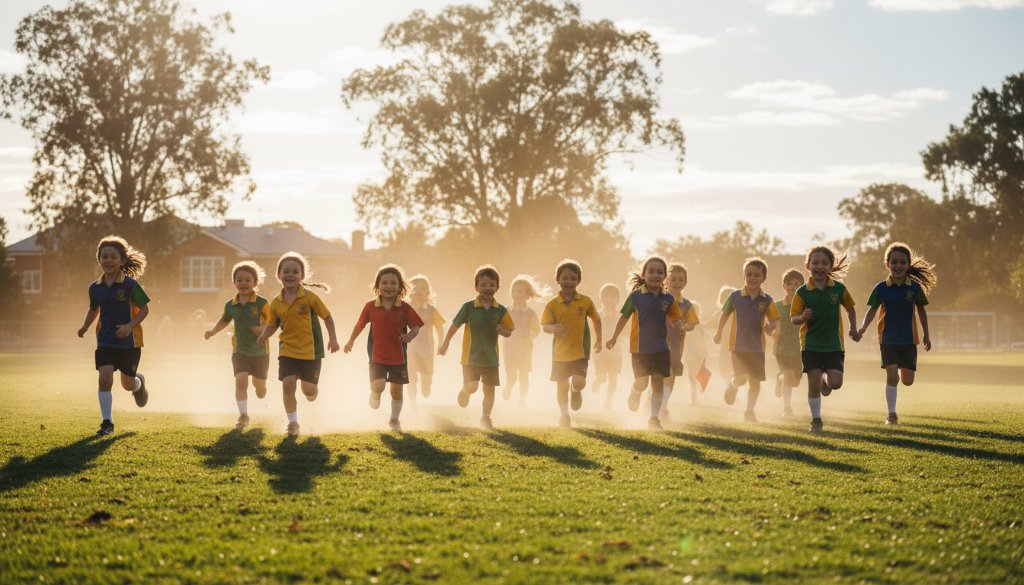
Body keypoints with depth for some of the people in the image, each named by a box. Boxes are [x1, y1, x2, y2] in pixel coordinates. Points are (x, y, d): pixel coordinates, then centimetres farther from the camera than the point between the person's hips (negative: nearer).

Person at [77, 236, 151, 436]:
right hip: (105, 342, 2)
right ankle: (107, 422, -5)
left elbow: (144, 309, -9)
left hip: (129, 341, -2)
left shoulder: (130, 285, -12)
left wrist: (130, 326, -24)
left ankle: (139, 383, 49)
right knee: (104, 379, -14)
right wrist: (85, 326, 0)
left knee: (128, 384, 11)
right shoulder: (95, 288, 0)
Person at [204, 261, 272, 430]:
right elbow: (224, 320, 17)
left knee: (259, 387, 12)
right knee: (240, 381, -18)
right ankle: (243, 415, -11)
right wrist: (213, 331, 3)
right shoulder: (230, 305, -2)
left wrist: (264, 330, -25)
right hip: (239, 351, 1)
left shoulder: (262, 303, -13)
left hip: (260, 351, -1)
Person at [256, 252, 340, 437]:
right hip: (287, 348, 2)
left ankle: (312, 394, 39)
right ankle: (293, 423, 5)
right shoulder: (276, 303, -1)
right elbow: (272, 324, 9)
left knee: (308, 390, -1)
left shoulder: (309, 297, -10)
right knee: (287, 383, -10)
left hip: (310, 349, -2)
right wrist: (263, 337, -11)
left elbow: (327, 317, -3)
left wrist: (333, 339, -8)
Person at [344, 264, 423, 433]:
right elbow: (360, 324, 9)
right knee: (377, 386, -17)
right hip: (377, 356, -1)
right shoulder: (370, 307, -5)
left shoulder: (405, 308, -7)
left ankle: (394, 419, 29)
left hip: (398, 357, 1)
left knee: (397, 390, 9)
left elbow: (416, 326, -4)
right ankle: (375, 395, 21)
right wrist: (350, 342, 20)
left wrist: (411, 335, -27)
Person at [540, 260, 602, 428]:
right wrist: (553, 328, -34)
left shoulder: (585, 302, -4)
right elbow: (545, 326, -12)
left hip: (580, 351, -1)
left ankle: (576, 392, 20)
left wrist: (598, 340, 15)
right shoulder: (552, 305, -6)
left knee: (578, 382, -17)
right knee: (562, 386, 10)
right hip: (560, 352, 1)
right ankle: (564, 415, 31)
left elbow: (596, 319, 11)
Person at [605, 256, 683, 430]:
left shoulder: (667, 299, 0)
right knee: (641, 383, 1)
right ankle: (634, 395, 38)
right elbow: (624, 317, 0)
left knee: (658, 383, 1)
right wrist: (614, 338, 3)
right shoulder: (636, 296, -7)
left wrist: (680, 326, -20)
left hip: (661, 348, 2)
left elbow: (675, 320, 3)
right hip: (640, 348, -2)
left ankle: (654, 418, 11)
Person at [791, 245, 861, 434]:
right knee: (813, 383, -3)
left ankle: (826, 380, 28)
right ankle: (816, 420, 12)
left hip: (834, 344, 1)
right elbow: (794, 319, -5)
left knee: (836, 383, -9)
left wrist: (854, 329, 10)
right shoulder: (802, 292, -6)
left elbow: (850, 308, 15)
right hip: (811, 344, -1)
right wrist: (803, 317, -26)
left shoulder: (839, 289, -2)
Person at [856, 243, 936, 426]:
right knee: (892, 376, -12)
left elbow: (921, 311, 7)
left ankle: (902, 370, 39)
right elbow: (872, 310, -1)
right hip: (888, 339, -1)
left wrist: (926, 335, 9)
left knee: (907, 380, 2)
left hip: (909, 340, 1)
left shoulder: (915, 287, -4)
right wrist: (863, 327, -18)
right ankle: (891, 414, 1)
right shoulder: (881, 288, -6)